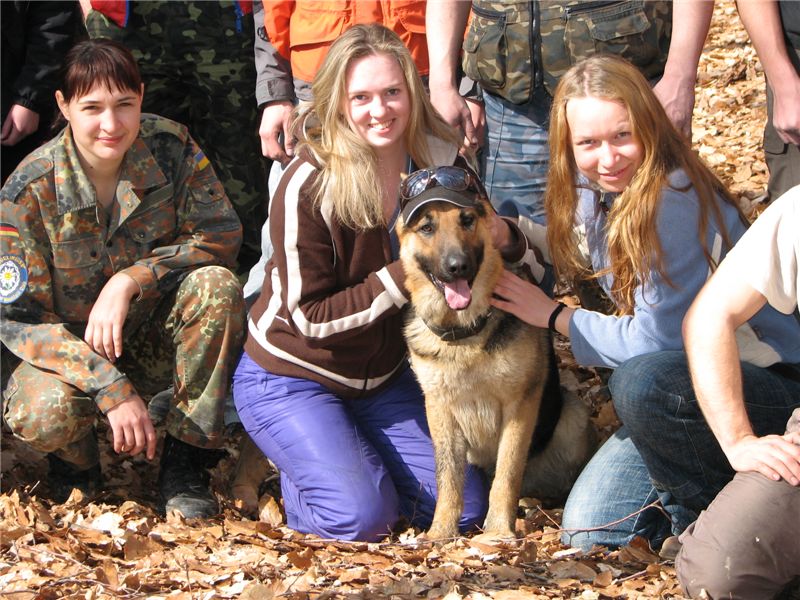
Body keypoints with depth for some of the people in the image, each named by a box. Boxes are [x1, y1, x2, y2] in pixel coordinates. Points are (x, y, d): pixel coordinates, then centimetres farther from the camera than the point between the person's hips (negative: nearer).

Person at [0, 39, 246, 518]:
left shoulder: (171, 147, -15)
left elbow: (221, 235, -16)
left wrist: (130, 280, -31)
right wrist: (112, 389, -32)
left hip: (156, 342, 2)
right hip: (70, 350, -2)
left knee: (217, 285, -28)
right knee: (43, 413, -35)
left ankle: (185, 465, -15)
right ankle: (77, 460, 6)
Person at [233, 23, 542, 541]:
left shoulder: (442, 163, -8)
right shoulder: (309, 187, -23)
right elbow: (311, 317, -21)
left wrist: (504, 236, -25)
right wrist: (405, 274, -29)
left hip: (385, 377, 5)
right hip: (291, 377, -5)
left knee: (464, 508, -3)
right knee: (361, 517, -21)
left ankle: (348, 451, 19)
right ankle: (298, 471, 11)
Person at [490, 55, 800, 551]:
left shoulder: (673, 199, -25)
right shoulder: (591, 191, 0)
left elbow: (657, 339, -24)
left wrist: (554, 316, -11)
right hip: (688, 382, 8)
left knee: (643, 381, -37)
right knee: (588, 529, -4)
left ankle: (714, 517, -12)